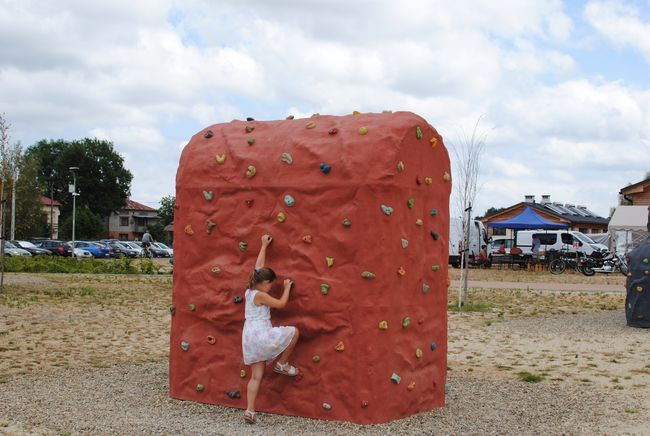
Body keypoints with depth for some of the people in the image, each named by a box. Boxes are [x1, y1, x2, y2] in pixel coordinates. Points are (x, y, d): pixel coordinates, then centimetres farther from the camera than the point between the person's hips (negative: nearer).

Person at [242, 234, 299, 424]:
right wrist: (287, 287, 5)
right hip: (261, 335, -9)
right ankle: (282, 364, 12)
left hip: (250, 338, 9)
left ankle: (250, 411, 2)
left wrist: (264, 246, 28)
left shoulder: (249, 291, 11)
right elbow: (281, 303, -10)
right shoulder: (260, 295, -13)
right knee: (294, 332, 4)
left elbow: (258, 268, 20)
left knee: (256, 376, 8)